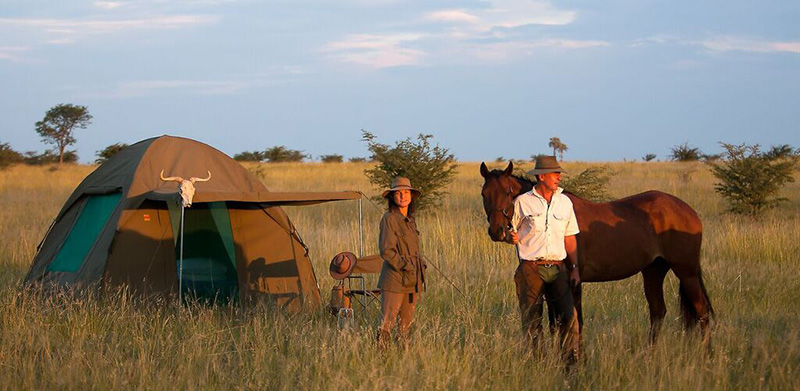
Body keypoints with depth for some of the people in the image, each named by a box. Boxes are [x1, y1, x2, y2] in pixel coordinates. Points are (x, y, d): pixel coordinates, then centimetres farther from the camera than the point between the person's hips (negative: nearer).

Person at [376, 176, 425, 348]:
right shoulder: (389, 218, -10)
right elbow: (386, 251, -15)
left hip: (412, 281, 8)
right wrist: (405, 266, -17)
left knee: (407, 322, 11)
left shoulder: (410, 220, 14)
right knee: (387, 321, -7)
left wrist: (419, 281, 16)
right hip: (395, 278, -8)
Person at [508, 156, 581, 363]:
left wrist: (575, 268, 9)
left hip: (557, 268, 2)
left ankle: (572, 361, -4)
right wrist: (512, 237, -17)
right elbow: (512, 232, 7)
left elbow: (570, 238, 14)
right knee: (531, 320, 2)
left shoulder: (564, 202, 10)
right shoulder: (522, 202, -1)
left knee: (568, 316, -9)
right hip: (531, 269, -2)